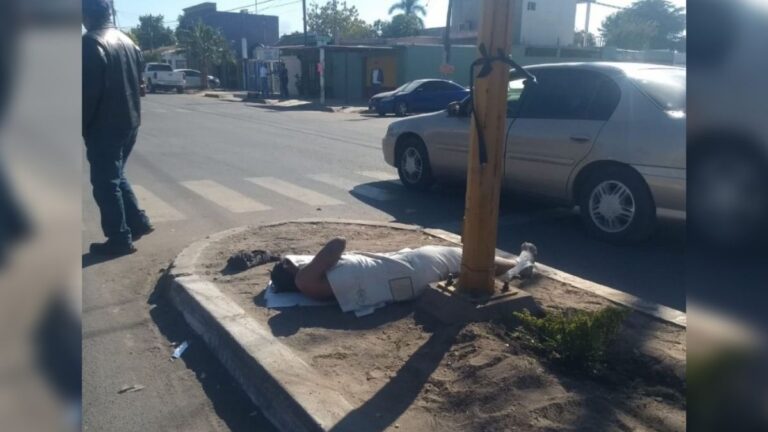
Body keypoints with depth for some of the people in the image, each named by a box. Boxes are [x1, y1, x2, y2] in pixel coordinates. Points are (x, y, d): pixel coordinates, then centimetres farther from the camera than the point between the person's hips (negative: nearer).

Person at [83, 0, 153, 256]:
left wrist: (82, 125, -10)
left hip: (105, 126, -8)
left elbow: (89, 91, -18)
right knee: (117, 177, 22)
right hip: (130, 121, 8)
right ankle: (138, 222, 24)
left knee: (105, 183, 1)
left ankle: (119, 239, 6)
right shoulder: (128, 42, 11)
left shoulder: (91, 42, -14)